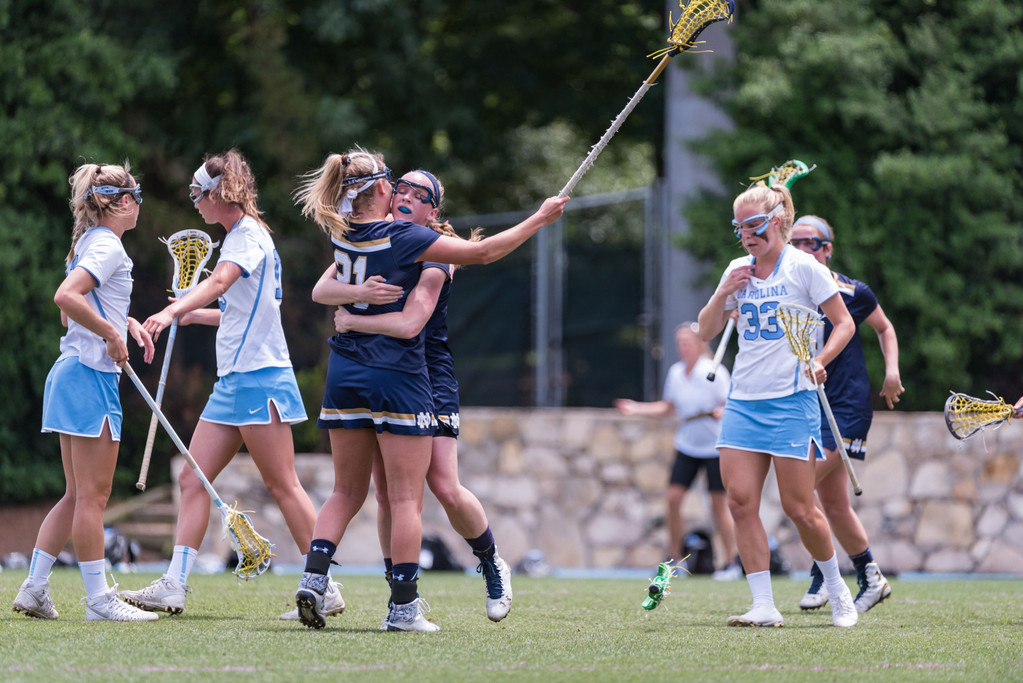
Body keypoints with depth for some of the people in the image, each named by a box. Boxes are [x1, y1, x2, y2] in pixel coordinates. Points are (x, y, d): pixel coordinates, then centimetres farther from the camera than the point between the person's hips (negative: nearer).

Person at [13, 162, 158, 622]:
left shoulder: (91, 243, 17)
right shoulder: (107, 246, -12)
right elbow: (65, 298, -25)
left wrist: (126, 322, 16)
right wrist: (112, 334, -17)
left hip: (71, 373, 10)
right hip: (91, 376, -10)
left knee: (78, 495, 12)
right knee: (93, 496, -5)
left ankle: (34, 588, 10)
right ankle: (98, 599, -2)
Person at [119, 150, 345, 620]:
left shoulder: (249, 235, -10)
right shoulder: (238, 237, 20)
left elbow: (220, 281, -31)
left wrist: (172, 311, -45)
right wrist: (194, 315, 33)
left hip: (260, 378, -10)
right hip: (232, 380, 10)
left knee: (282, 485, -7)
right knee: (193, 480, 2)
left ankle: (326, 588, -2)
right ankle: (175, 586, -1)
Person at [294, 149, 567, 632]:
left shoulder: (342, 235, 4)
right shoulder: (404, 237, -12)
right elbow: (483, 252, -8)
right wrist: (540, 218, 2)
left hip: (345, 374, 6)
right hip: (397, 376, -6)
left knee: (347, 491, 14)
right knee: (406, 498, 0)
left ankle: (313, 575, -4)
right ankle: (404, 607, -2)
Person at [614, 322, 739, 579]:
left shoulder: (714, 373, -13)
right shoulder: (675, 373, 3)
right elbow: (667, 407, 16)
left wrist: (721, 412, -30)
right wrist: (637, 408, 7)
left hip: (715, 446, -5)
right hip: (687, 447, 5)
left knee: (719, 504, -1)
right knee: (673, 498, -4)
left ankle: (731, 563, 8)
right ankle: (674, 557, 8)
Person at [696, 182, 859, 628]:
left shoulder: (803, 267, -4)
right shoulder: (738, 271, 12)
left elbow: (844, 323, -1)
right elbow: (706, 332, 14)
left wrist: (819, 361, -17)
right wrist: (724, 293, -2)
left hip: (791, 399, -5)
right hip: (743, 402, 5)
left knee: (798, 508, -5)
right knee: (740, 500, -8)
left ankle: (837, 591, 18)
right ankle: (764, 607, -5)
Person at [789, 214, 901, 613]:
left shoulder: (851, 293, -4)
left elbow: (884, 327, 12)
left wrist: (891, 370, 0)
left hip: (847, 406, -5)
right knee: (834, 505, 8)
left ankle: (822, 574, -8)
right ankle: (871, 578, 24)